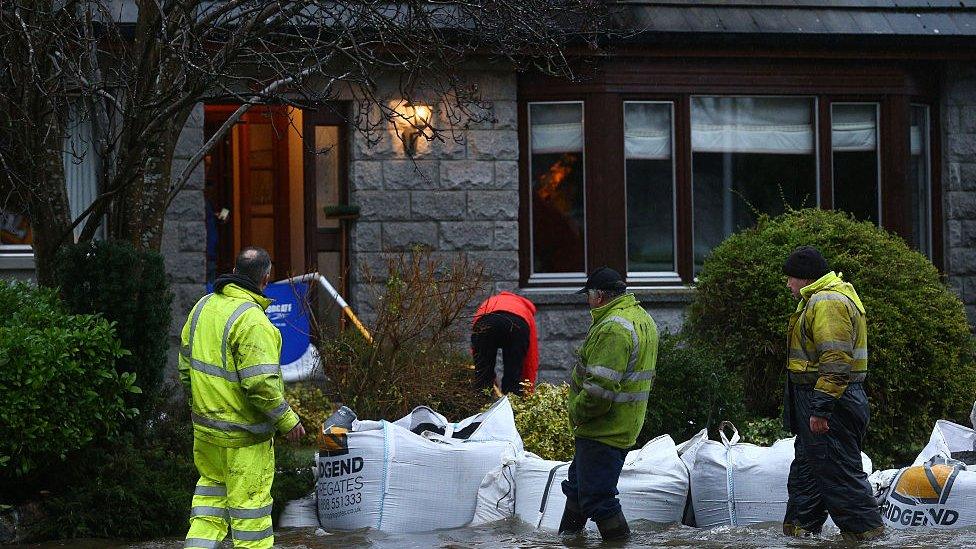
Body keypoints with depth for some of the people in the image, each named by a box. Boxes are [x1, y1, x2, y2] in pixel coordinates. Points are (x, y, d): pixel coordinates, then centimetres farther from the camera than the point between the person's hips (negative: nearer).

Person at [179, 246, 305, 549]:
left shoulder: (204, 305, 3)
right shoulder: (252, 321, -23)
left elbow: (186, 361, 13)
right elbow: (261, 384, -26)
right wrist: (288, 421, -14)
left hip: (204, 422, 8)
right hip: (242, 434, -8)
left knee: (212, 483, 24)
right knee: (249, 499, 4)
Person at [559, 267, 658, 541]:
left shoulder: (613, 328, -24)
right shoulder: (642, 318, 11)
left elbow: (600, 388, -29)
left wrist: (577, 412, -13)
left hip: (603, 430, -11)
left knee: (597, 497, -4)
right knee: (578, 482, 24)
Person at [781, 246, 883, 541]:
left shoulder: (827, 302, -17)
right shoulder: (820, 298, 19)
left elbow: (835, 362, -25)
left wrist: (820, 408, -27)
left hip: (829, 397, -11)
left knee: (837, 468, -6)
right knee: (806, 465, 17)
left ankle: (864, 528, -1)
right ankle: (800, 525, 26)